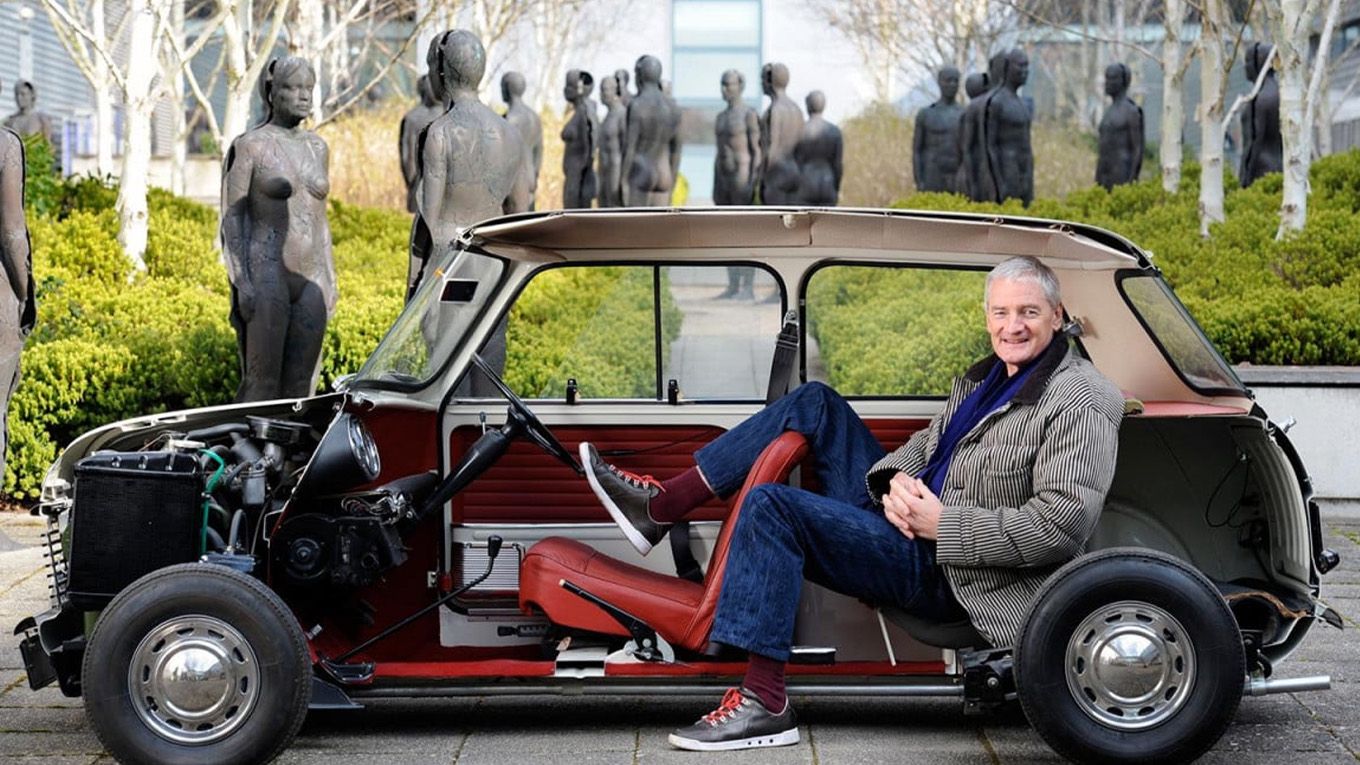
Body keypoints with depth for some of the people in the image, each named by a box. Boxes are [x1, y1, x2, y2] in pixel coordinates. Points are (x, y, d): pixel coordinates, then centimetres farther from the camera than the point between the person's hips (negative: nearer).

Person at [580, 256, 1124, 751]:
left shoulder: (1082, 403, -15)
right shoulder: (989, 376, 14)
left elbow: (1061, 526, -24)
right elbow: (926, 443, 19)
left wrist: (942, 525, -22)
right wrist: (896, 480, -7)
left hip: (943, 573, -9)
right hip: (909, 518, 9)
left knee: (771, 506, -21)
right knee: (813, 403, 8)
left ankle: (764, 704, -22)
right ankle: (659, 507, 4)